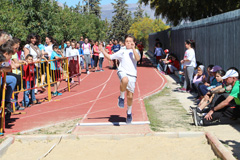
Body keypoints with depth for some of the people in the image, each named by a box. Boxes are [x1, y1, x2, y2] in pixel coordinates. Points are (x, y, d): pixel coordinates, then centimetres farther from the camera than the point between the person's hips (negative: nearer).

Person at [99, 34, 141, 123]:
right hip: (122, 72, -1)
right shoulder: (122, 52, 16)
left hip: (132, 74, 1)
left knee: (130, 96, 4)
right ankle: (121, 97, -16)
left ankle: (129, 112, 29)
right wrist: (103, 51, 12)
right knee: (125, 80, -40)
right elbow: (110, 57, 22)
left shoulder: (136, 51, 13)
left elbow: (138, 58, -10)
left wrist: (133, 48, -10)